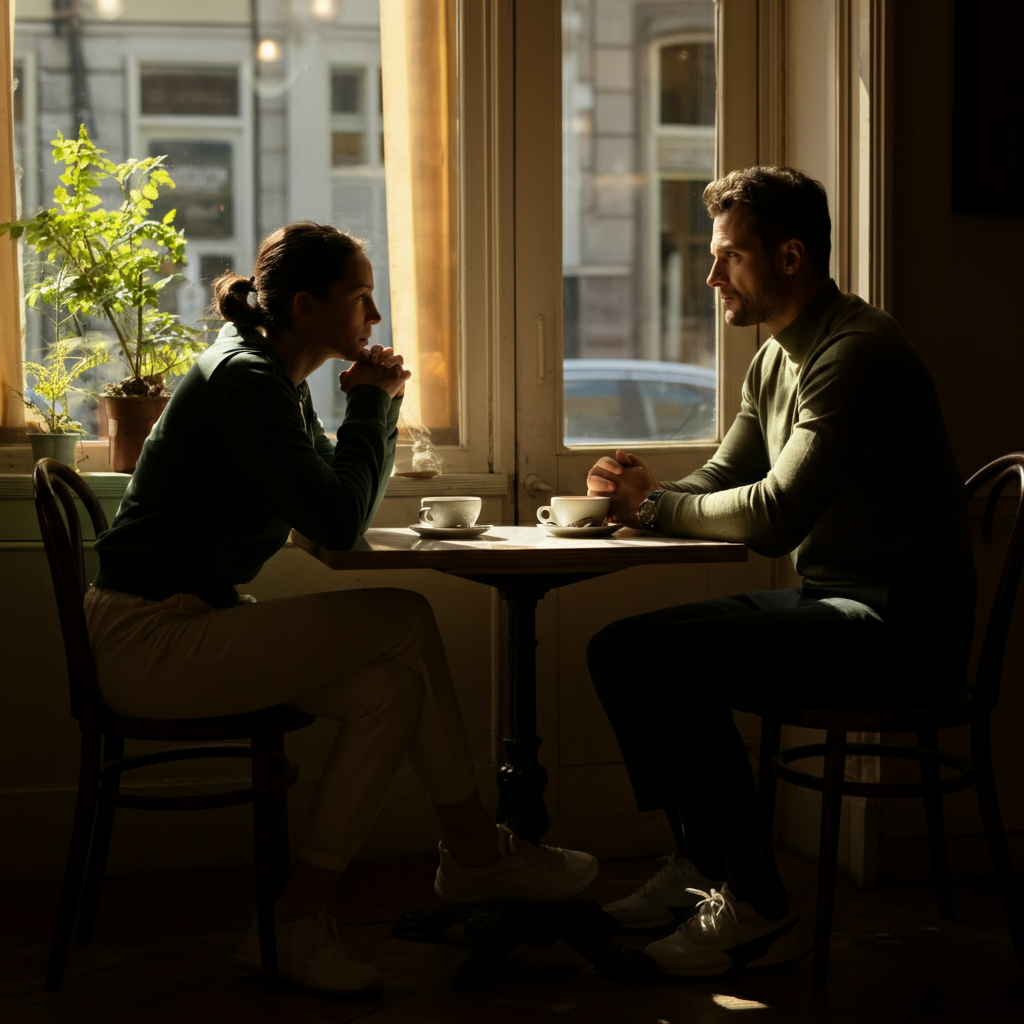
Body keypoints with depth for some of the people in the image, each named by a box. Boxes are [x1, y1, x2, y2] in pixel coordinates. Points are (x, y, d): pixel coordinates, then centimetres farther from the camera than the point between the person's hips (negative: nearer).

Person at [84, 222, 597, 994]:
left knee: (392, 687, -6)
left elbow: (344, 511, 17)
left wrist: (382, 406, 3)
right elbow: (338, 525, -21)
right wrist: (369, 406, -8)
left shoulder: (280, 379, 14)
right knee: (405, 621, -13)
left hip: (194, 623, 10)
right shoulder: (246, 382, -17)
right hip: (149, 638, -10)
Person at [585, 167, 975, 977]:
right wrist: (642, 497, -5)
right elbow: (722, 484, 17)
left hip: (903, 625, -10)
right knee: (617, 648, 2)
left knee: (671, 657, -25)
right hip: (825, 599, 10)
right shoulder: (776, 361, 15)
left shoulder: (857, 354, -17)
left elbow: (774, 516, -24)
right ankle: (701, 864, 8)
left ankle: (759, 909, -15)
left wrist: (654, 505, -10)